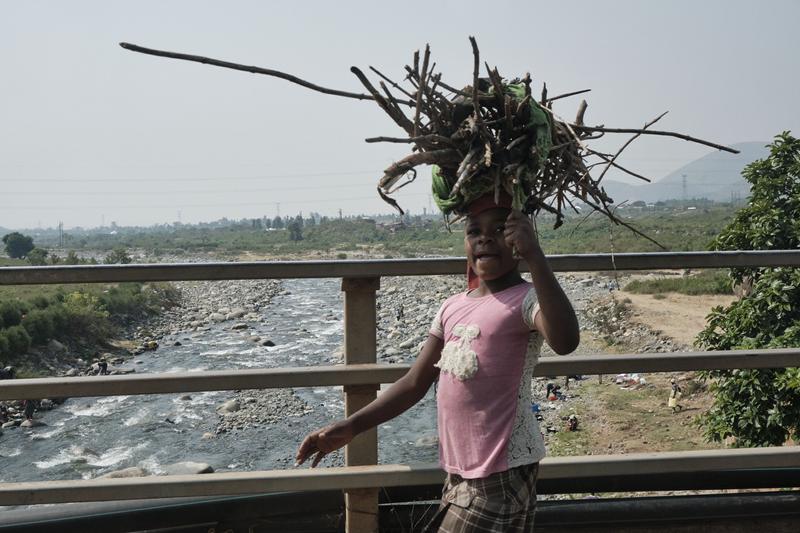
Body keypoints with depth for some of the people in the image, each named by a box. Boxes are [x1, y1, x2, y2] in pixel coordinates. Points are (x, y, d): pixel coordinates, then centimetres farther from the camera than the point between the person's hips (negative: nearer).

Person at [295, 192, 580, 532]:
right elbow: (415, 383, 11)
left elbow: (565, 342, -33)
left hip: (502, 471, -7)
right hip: (460, 469, 7)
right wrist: (351, 427, 4)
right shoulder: (453, 307, 8)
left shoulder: (526, 299, -11)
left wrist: (535, 257, -36)